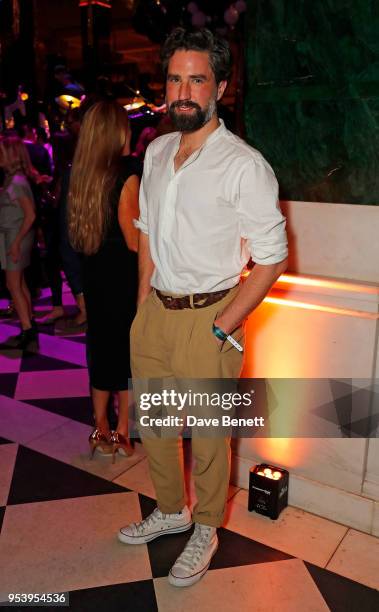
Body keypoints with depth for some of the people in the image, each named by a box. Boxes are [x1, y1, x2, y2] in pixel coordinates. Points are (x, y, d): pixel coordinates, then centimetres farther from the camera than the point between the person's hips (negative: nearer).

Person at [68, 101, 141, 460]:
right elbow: (134, 241, -17)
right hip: (124, 276, -6)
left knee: (101, 345, 16)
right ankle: (122, 432, 19)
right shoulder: (126, 175, -15)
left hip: (95, 273, 7)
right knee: (128, 349, 7)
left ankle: (100, 429, 28)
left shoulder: (82, 174, 4)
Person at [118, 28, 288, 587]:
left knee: (208, 436, 9)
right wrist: (143, 304, 10)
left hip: (207, 319, -6)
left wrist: (221, 329, -15)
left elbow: (272, 257, -12)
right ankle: (171, 511, 44)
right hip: (154, 311, 7)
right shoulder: (156, 152, 8)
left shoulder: (244, 165, -13)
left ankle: (205, 530, 36)